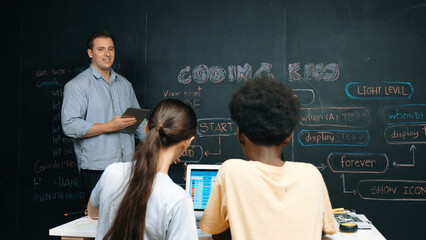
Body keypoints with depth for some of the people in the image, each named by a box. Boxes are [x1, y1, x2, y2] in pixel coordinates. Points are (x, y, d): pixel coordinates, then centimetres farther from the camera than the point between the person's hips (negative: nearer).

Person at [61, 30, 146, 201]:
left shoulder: (124, 84, 16)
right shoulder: (77, 85, -2)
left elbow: (139, 120, 22)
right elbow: (70, 126, -13)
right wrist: (109, 126, -16)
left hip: (127, 166, 5)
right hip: (96, 169, -5)